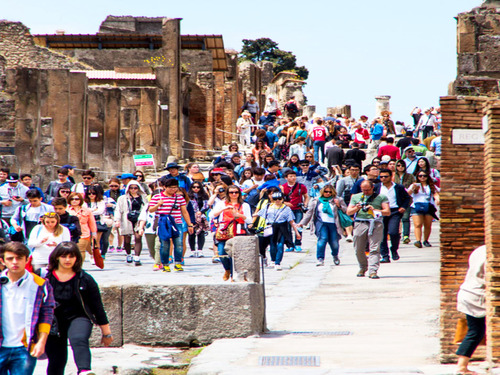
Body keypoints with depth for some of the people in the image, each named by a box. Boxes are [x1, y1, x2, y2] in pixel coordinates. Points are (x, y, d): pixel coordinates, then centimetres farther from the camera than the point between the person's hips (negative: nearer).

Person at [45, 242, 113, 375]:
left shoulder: (85, 279, -2)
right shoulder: (46, 278, -3)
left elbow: (97, 307, 4)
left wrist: (106, 333, 9)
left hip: (78, 318, -2)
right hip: (54, 323, 2)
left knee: (78, 339, -34)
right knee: (56, 361, 6)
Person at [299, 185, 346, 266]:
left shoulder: (337, 200, 11)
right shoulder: (316, 201, 13)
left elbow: (346, 210, 10)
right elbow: (309, 213, 17)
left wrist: (339, 206, -9)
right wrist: (302, 223, 13)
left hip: (333, 223, 0)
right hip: (321, 223, 0)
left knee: (334, 243, -1)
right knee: (322, 239, -22)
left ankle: (335, 256, 32)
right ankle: (320, 259, -17)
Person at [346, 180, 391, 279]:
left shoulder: (381, 197, 12)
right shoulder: (355, 197, 19)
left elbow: (387, 212, 3)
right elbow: (348, 212, 17)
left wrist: (374, 210, -11)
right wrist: (357, 208, -3)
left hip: (376, 224, -3)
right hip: (360, 223, 3)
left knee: (374, 249, -13)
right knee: (359, 249, 4)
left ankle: (373, 271, -18)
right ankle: (363, 268, 25)